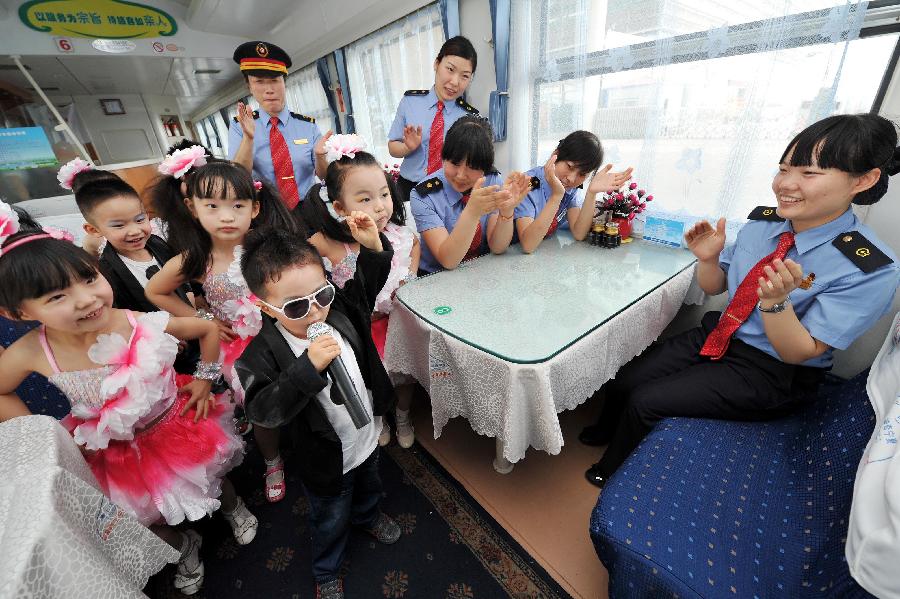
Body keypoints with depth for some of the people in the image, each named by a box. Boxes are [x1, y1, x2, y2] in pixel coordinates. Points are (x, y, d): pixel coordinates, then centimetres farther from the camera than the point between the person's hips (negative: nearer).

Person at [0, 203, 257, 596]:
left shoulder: (145, 325, -32)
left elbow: (209, 329, -14)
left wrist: (205, 378, -11)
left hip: (180, 428, -1)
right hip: (114, 453, 2)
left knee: (211, 482, 23)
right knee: (148, 518, 23)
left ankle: (233, 507, 60)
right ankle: (185, 547, 58)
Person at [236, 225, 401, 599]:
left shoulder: (341, 309, -17)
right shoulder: (264, 353, -29)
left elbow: (369, 284, -4)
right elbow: (262, 411, -35)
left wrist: (372, 247, -22)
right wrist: (308, 366, -48)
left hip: (368, 437, 5)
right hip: (327, 459, -4)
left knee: (369, 487, 35)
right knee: (331, 519, 24)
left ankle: (367, 516, 70)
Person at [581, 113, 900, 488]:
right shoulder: (761, 221, -5)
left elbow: (799, 353, -18)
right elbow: (715, 287, 6)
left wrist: (775, 301, -37)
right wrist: (708, 258, -17)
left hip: (771, 373, -5)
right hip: (718, 336, 6)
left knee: (644, 402, -15)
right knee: (623, 381, -3)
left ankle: (612, 472, 17)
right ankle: (607, 431, 32)